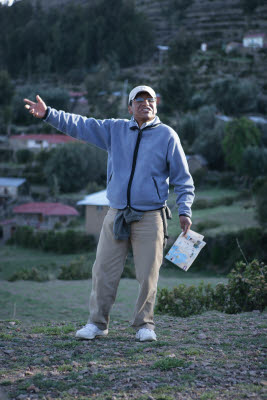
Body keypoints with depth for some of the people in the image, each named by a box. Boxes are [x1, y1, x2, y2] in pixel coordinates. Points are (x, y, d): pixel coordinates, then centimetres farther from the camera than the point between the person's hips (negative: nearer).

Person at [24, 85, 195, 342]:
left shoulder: (167, 136, 2)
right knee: (104, 270, 2)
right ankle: (97, 323, 13)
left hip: (150, 217, -2)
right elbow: (80, 125, 6)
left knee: (148, 274, -1)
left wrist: (184, 211, -3)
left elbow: (183, 178, 5)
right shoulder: (115, 130, 10)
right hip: (116, 215, 3)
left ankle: (144, 325, 14)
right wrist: (48, 114, -6)